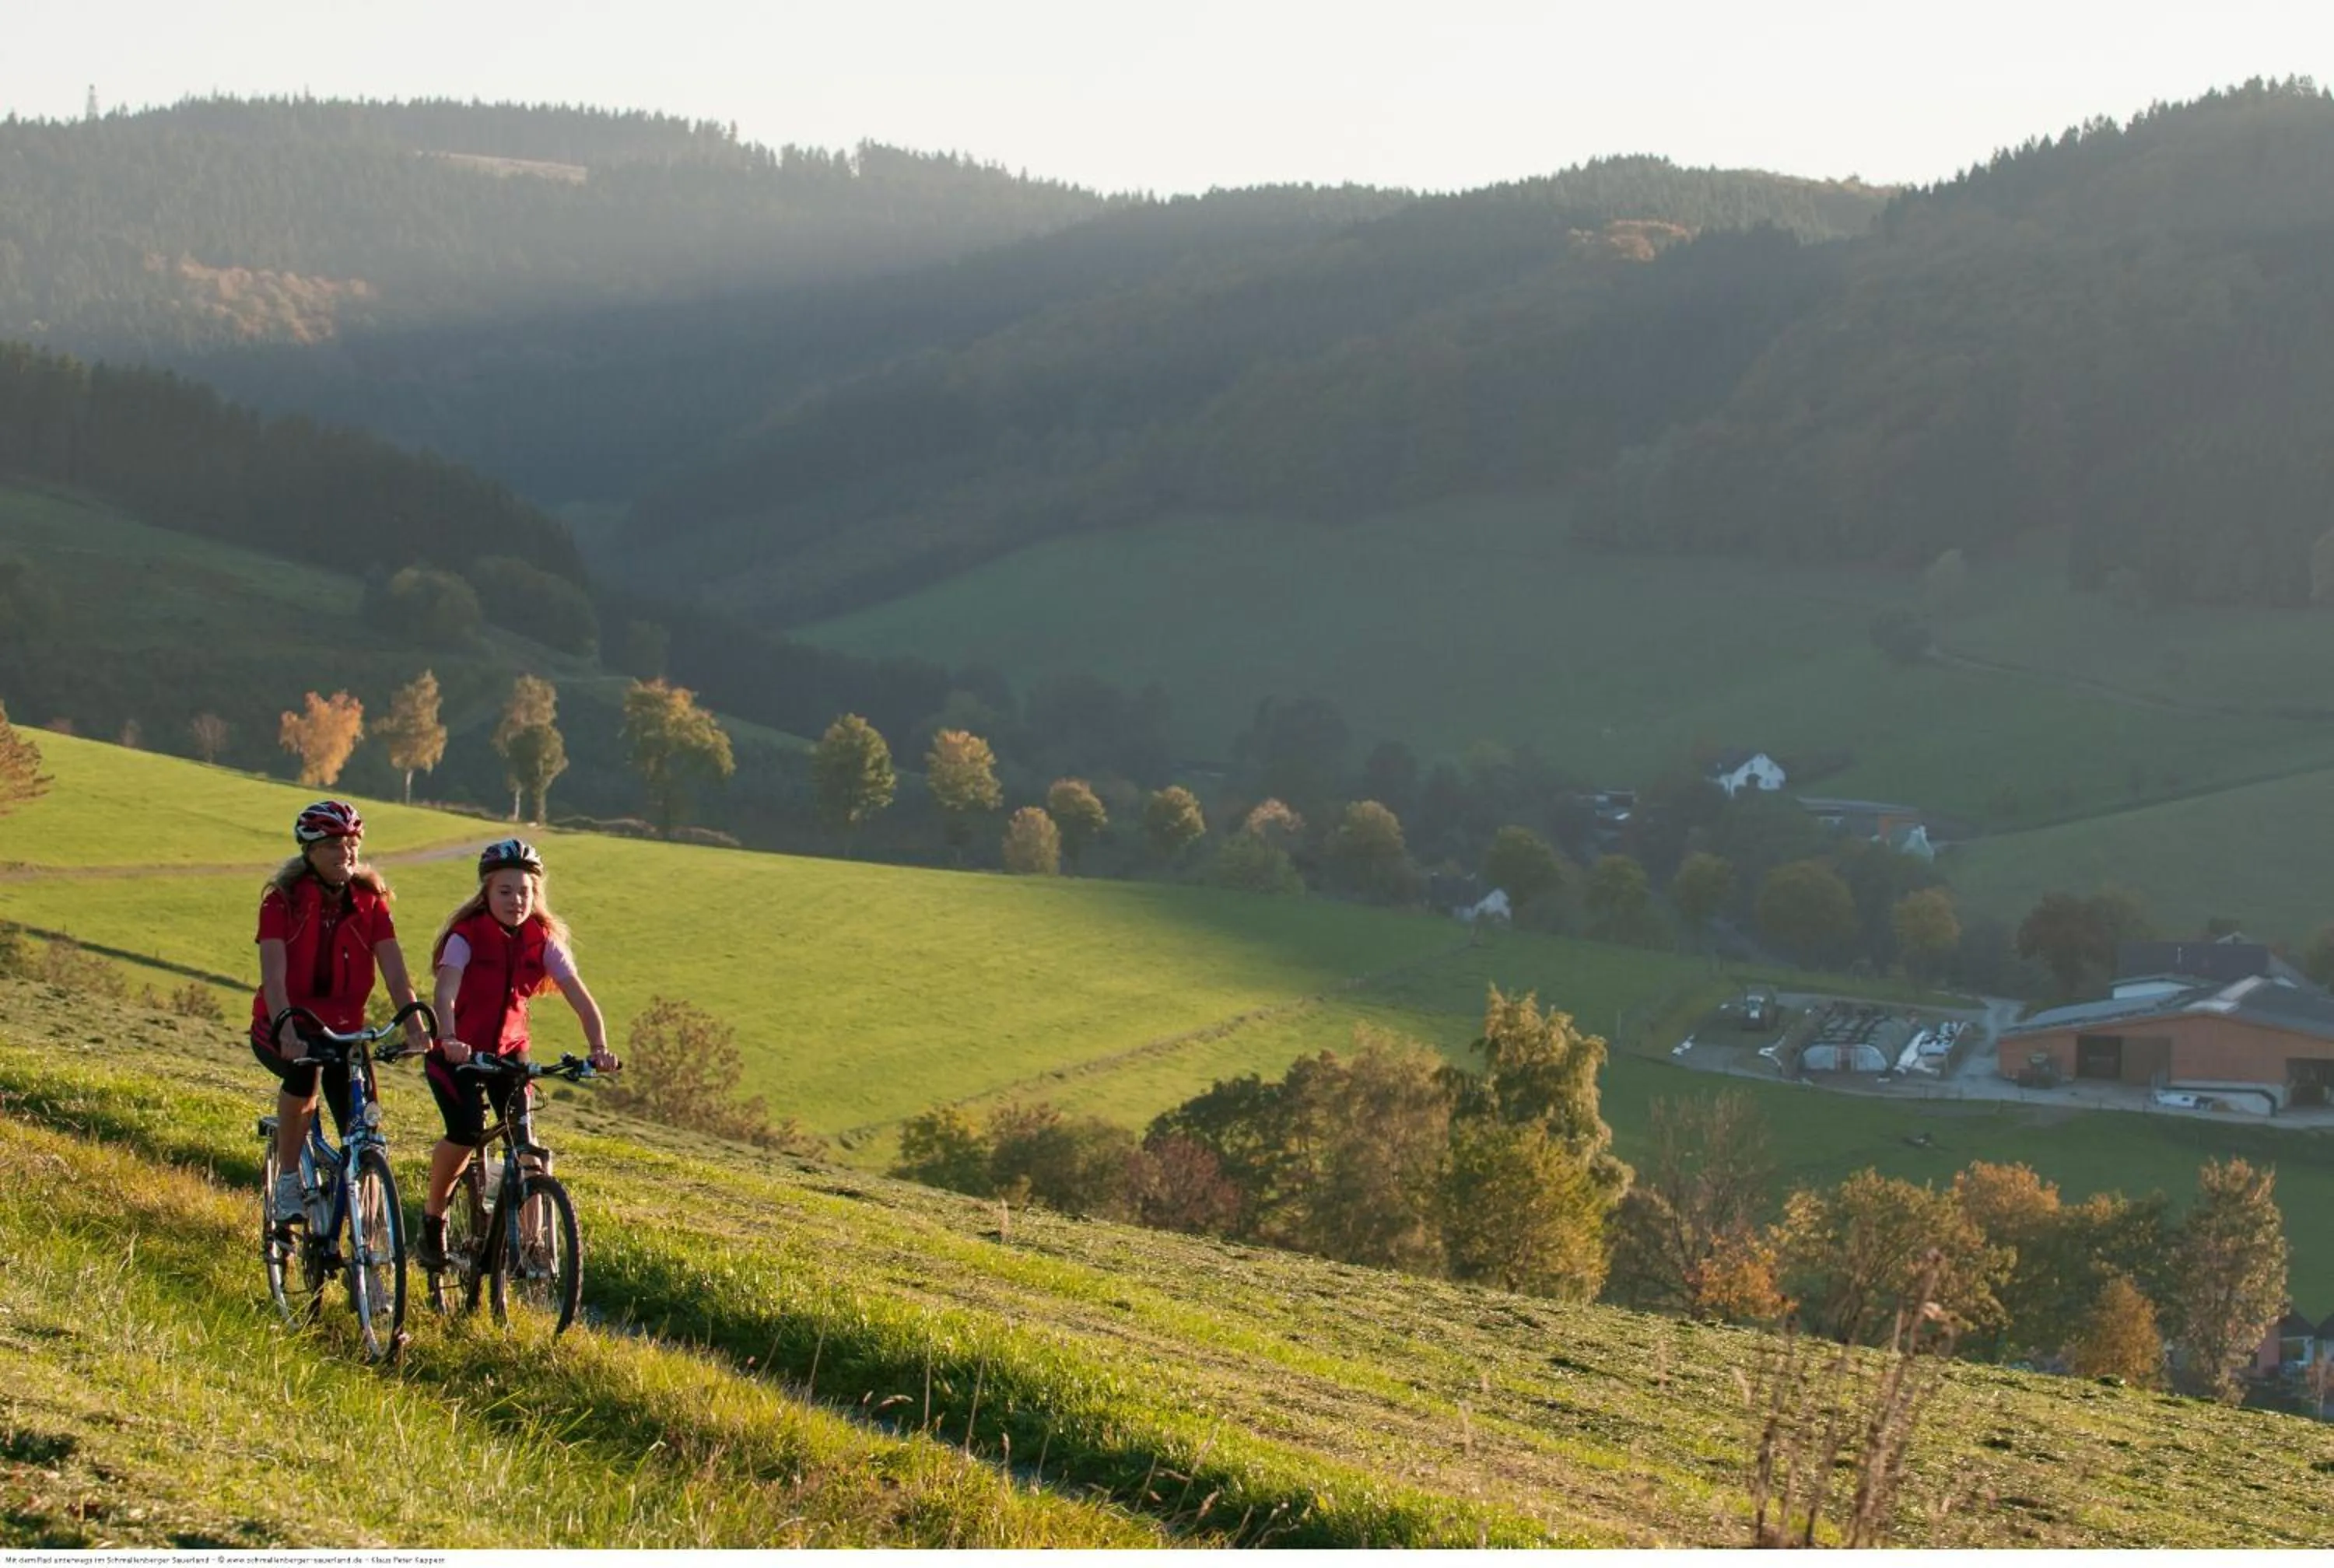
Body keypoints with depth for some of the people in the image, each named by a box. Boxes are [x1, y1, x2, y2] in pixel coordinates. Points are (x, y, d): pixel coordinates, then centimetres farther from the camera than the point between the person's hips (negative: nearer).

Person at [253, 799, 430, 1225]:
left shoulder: (370, 900, -3)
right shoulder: (283, 900, -12)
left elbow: (394, 971, -12)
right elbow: (274, 974, -24)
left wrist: (415, 1026, -29)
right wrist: (286, 1029, -41)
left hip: (343, 1029, 3)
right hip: (284, 1030, -3)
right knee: (304, 1067, -37)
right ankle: (288, 1179, -20)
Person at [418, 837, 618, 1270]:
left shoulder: (543, 940, -6)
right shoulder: (467, 936, -17)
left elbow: (580, 997, -13)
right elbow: (446, 994, -32)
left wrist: (599, 1048, -30)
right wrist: (449, 1040, -52)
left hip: (508, 1051, 4)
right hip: (458, 1053, -4)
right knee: (467, 1131, -25)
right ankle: (432, 1216, -1)